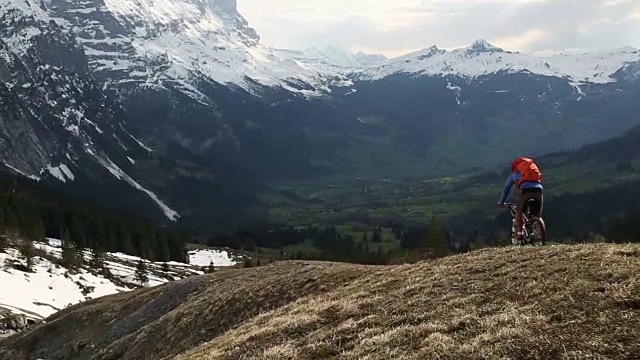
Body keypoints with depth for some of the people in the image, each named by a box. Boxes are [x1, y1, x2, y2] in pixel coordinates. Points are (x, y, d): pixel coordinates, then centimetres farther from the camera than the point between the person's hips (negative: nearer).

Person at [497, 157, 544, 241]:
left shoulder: (513, 173, 30)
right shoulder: (534, 167, 38)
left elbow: (506, 188, 35)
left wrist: (501, 202, 45)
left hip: (525, 190, -2)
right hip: (538, 189, 2)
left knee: (519, 212, 19)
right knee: (537, 216, 12)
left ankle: (519, 233, 7)